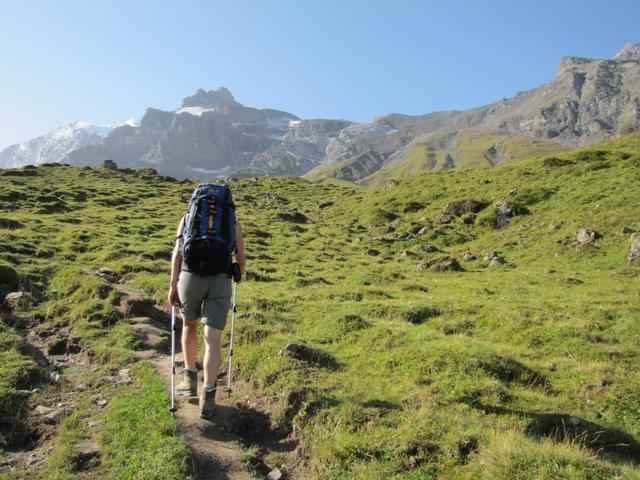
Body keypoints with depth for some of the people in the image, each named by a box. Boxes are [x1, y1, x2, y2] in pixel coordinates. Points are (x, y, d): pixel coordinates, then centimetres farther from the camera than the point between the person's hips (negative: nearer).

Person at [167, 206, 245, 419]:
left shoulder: (187, 218, 17)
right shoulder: (233, 221, 17)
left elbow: (177, 251, 4)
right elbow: (241, 259, 16)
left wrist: (172, 286, 5)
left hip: (190, 277, 1)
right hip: (221, 280, 0)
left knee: (189, 324, 25)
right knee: (212, 339, 4)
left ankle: (189, 379, 28)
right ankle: (207, 397, 1)